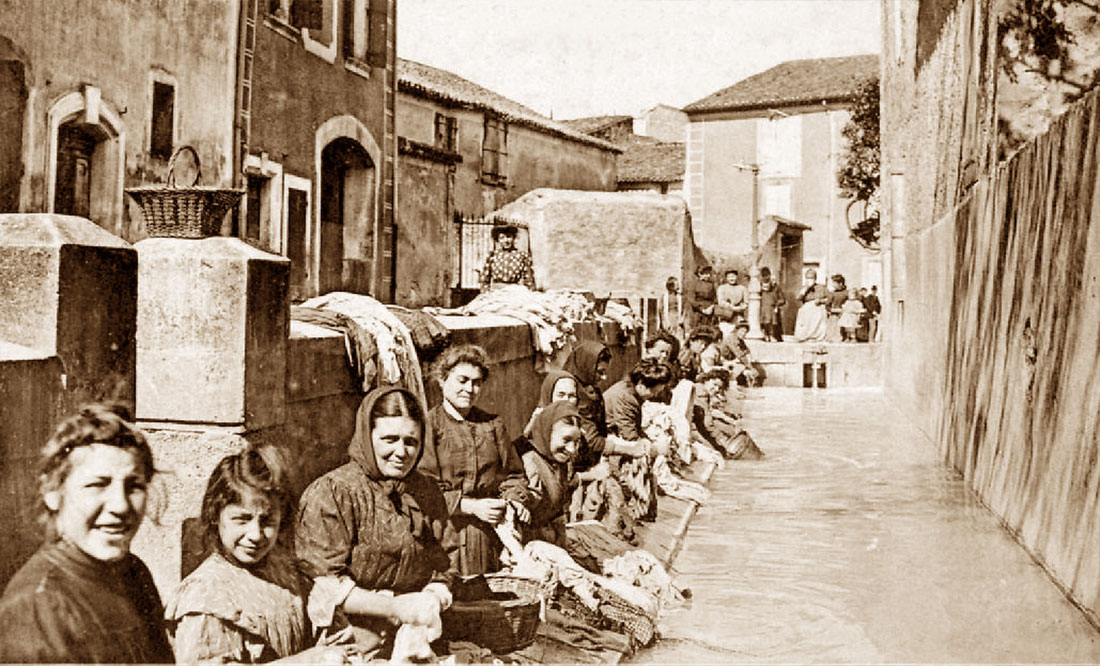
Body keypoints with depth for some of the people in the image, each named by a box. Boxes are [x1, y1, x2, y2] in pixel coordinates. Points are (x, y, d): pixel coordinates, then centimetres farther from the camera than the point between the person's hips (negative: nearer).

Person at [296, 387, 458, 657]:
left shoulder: (428, 492, 13)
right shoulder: (331, 493, -6)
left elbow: (445, 566, 18)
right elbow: (322, 585, -11)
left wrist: (432, 599, -4)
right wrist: (396, 608, -15)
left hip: (417, 642, 3)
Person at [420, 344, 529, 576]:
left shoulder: (493, 424, 15)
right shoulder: (428, 426, -1)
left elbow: (512, 473, 19)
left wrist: (514, 500, -2)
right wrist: (471, 506, -15)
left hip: (491, 530, 4)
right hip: (448, 529, -4)